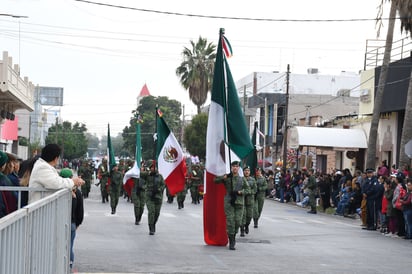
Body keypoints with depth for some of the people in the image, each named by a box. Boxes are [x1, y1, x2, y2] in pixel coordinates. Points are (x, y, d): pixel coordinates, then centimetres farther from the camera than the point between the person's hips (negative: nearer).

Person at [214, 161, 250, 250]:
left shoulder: (242, 179, 10)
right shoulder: (227, 178, 6)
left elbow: (247, 189, 8)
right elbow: (216, 180, 2)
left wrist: (240, 192, -9)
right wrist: (224, 177, -12)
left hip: (239, 202, 2)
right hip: (229, 202, -2)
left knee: (238, 221, 1)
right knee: (230, 222, -7)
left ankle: (233, 236, 28)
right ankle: (231, 242, -2)